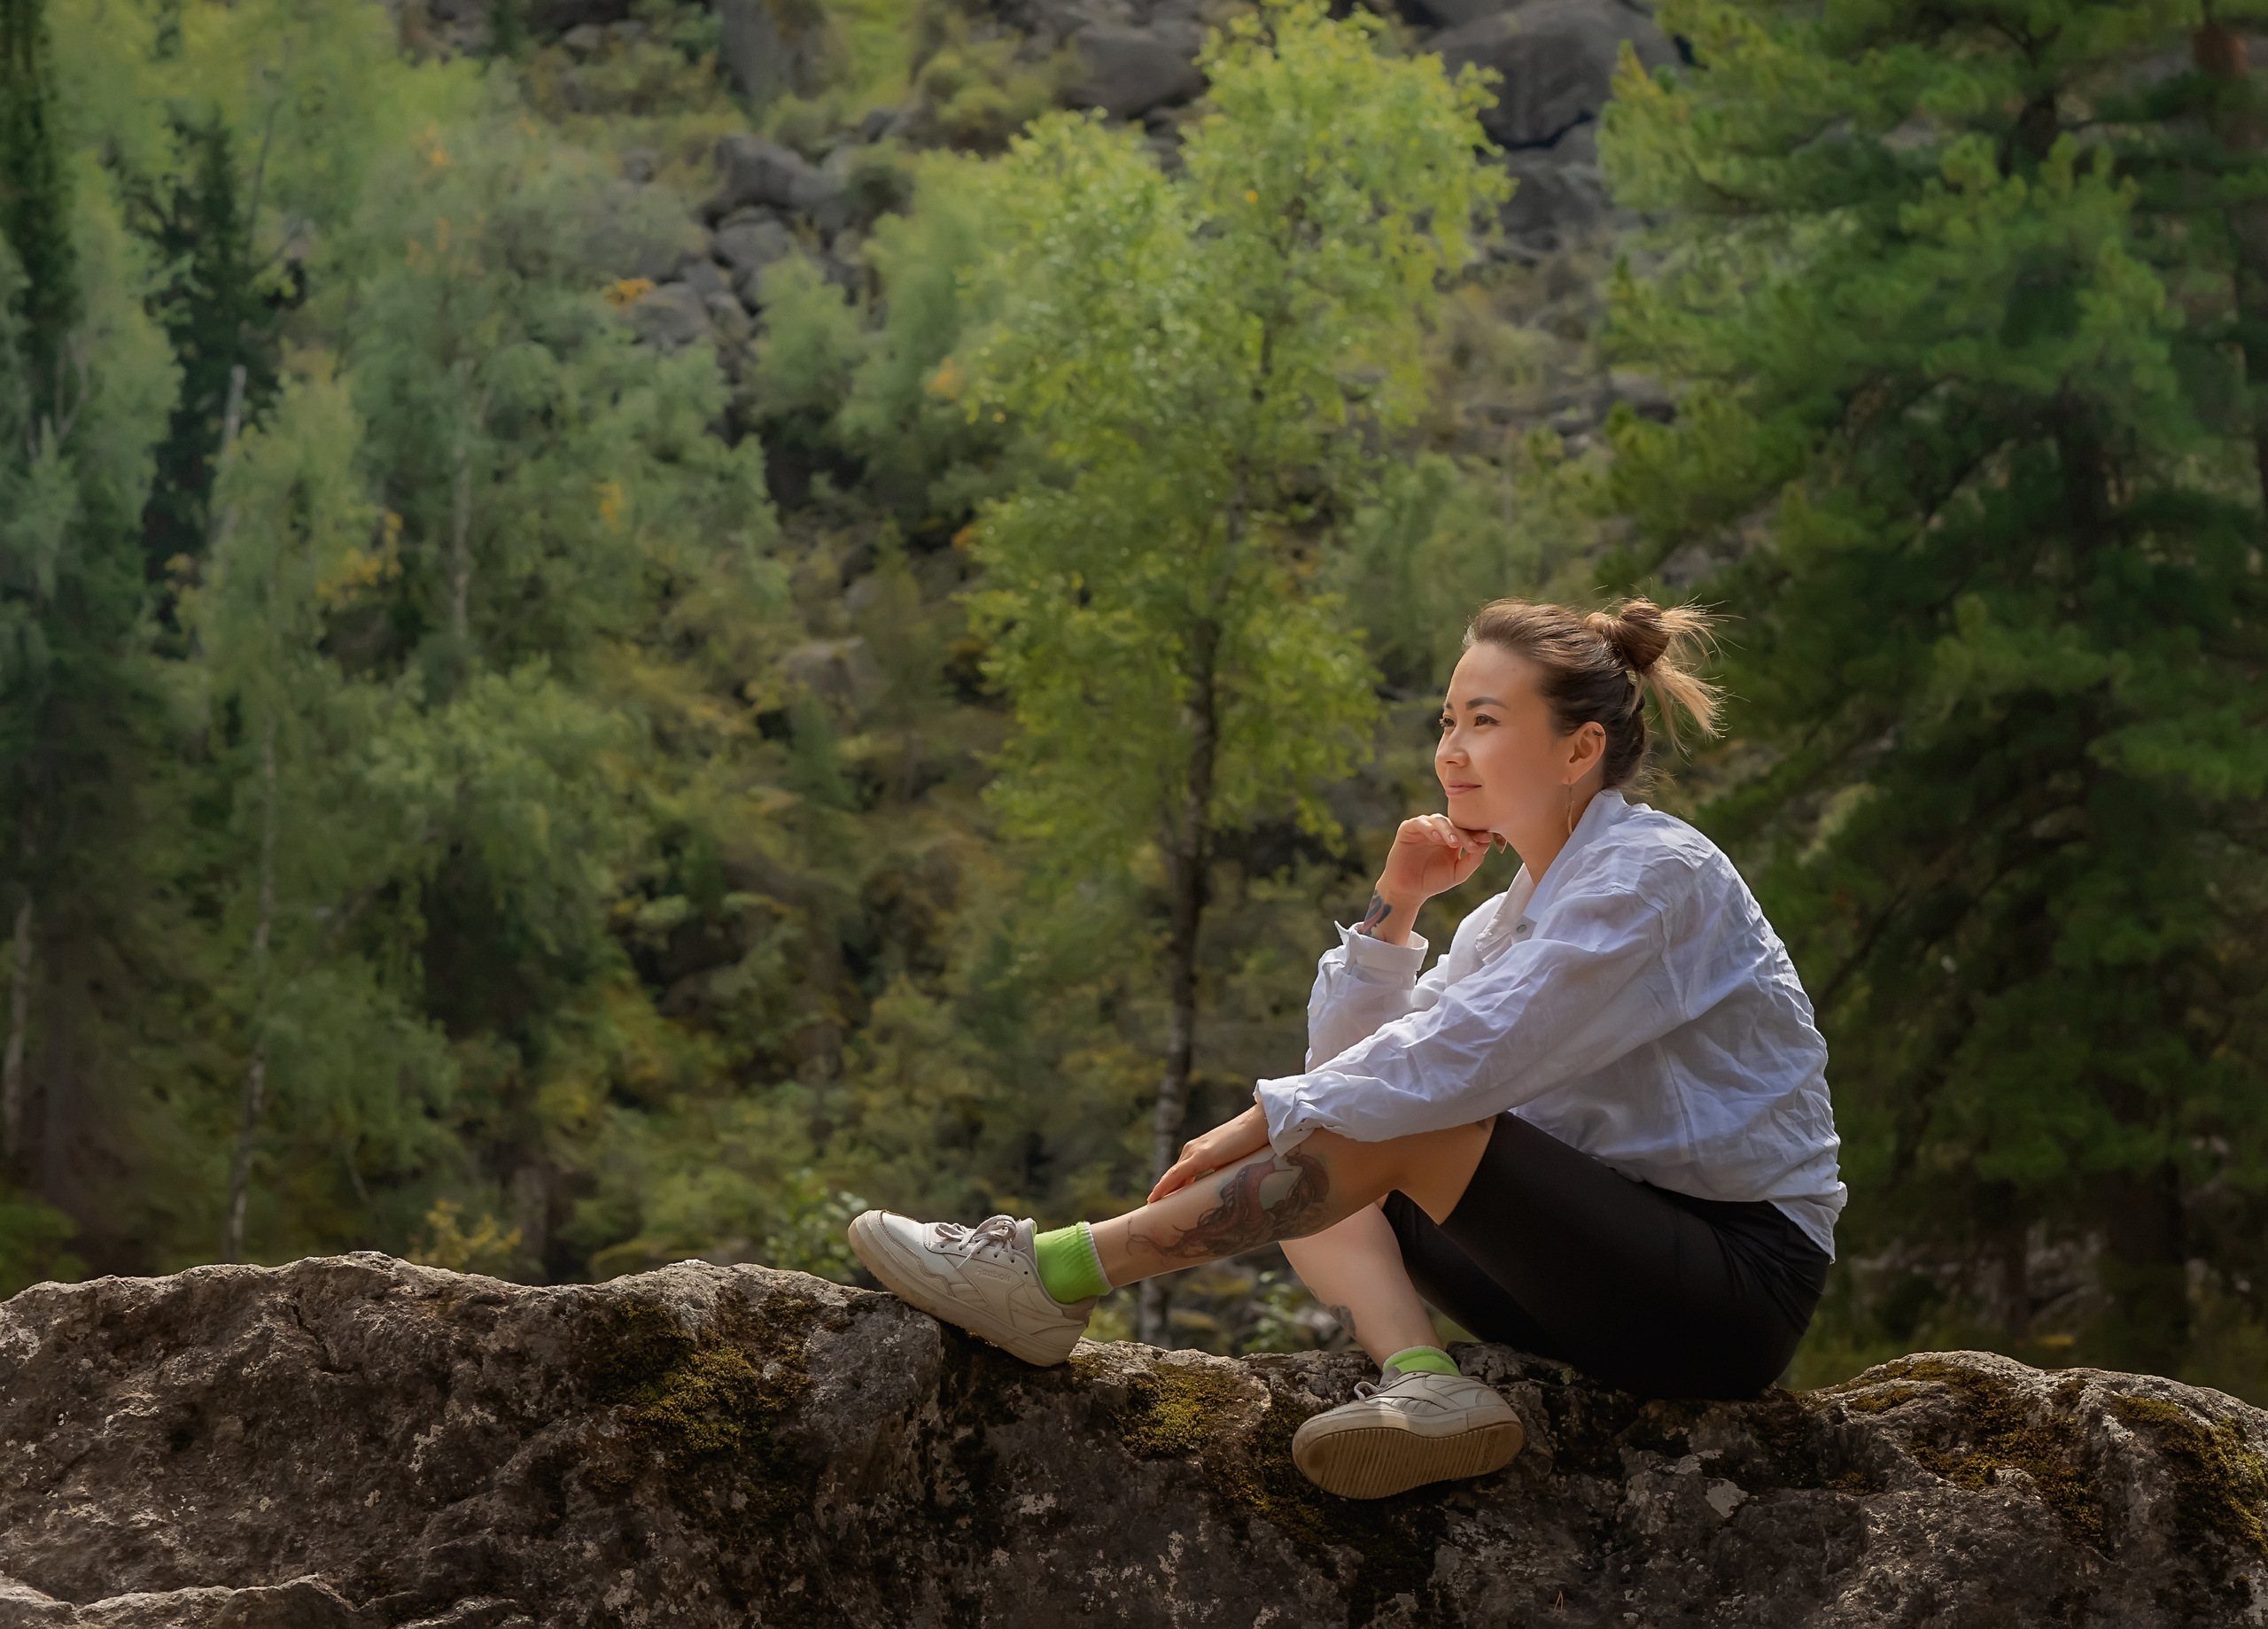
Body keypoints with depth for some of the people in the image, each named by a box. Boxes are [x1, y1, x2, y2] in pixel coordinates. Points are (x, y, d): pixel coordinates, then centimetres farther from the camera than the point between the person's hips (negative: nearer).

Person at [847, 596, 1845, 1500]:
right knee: (1343, 1132, 4)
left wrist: (1264, 1122, -17)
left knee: (1399, 1122, -24)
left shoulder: (1652, 876, -12)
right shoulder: (1524, 908, 16)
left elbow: (1460, 1057, -23)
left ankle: (1057, 1275, -19)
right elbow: (1345, 1059, 13)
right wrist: (1394, 907, 0)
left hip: (1739, 1288, -9)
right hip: (1615, 1266, 9)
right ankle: (1424, 1383, -21)